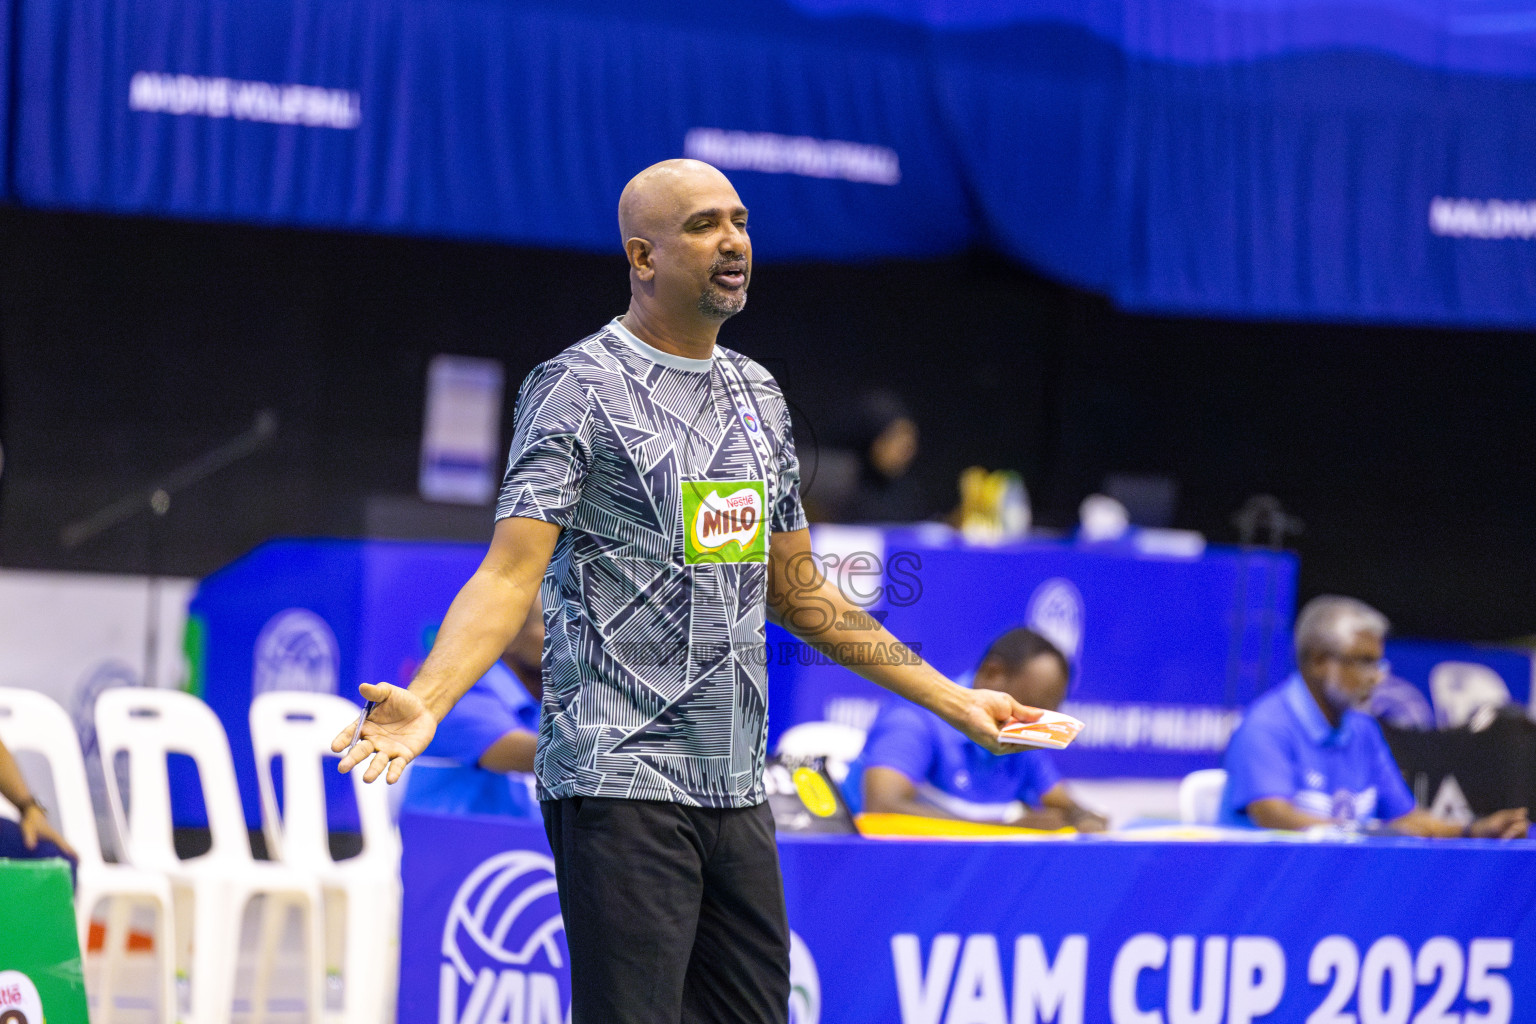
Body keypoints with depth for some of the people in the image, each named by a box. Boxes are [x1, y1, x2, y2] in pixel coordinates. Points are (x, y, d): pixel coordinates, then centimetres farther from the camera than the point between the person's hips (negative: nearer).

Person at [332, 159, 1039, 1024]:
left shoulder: (758, 395, 17)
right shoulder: (577, 389, -4)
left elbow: (798, 592, 24)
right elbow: (510, 573, -13)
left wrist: (952, 700, 24)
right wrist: (426, 701, -29)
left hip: (737, 789, 7)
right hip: (622, 782, -7)